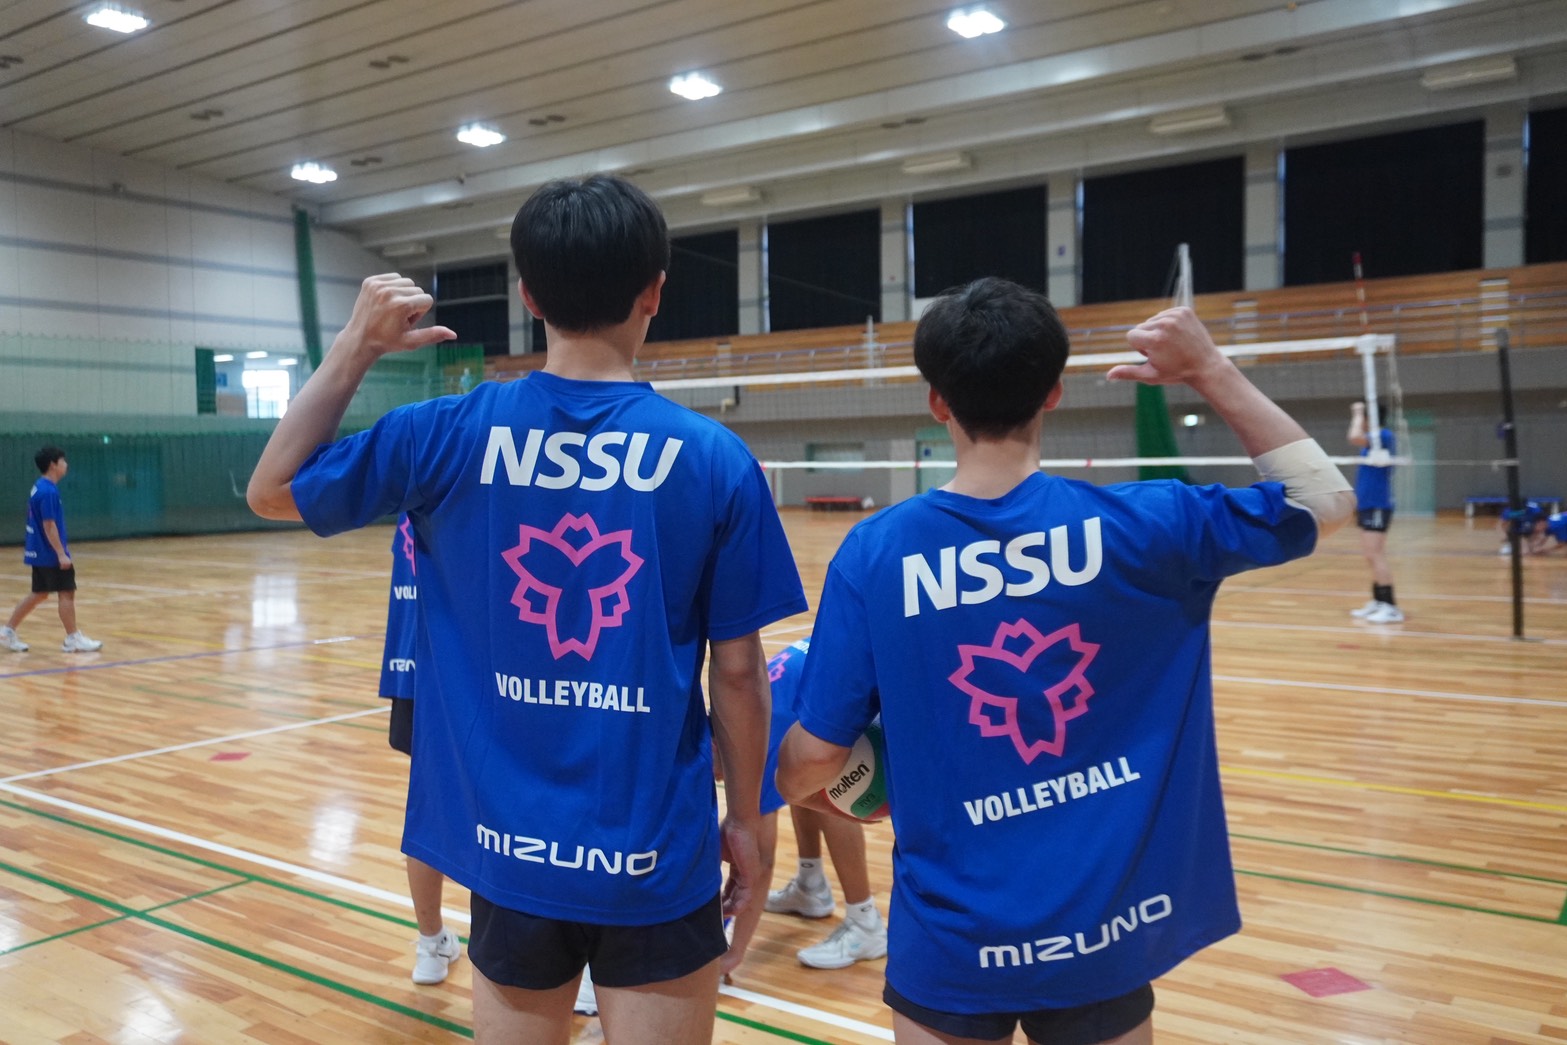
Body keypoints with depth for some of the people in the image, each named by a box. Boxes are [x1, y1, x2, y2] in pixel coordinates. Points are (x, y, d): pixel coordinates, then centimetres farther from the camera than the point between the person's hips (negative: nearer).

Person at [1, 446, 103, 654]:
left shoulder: (40, 487, 13)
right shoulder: (48, 491, -18)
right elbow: (49, 525, -21)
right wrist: (61, 554, -21)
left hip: (39, 552, 10)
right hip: (50, 554, -10)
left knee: (39, 594, 16)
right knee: (67, 593, -2)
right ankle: (73, 639, 4)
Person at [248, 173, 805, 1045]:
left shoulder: (452, 435, -7)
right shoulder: (716, 460, -10)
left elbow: (272, 490, 9)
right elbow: (738, 671, -5)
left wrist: (356, 346, 6)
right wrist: (744, 818, 8)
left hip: (510, 846, 2)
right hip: (655, 856, -2)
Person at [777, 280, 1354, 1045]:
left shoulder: (874, 553, -12)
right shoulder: (1135, 525, -12)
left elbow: (818, 755, -7)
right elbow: (1326, 500, 3)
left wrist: (769, 792, 15)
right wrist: (1211, 372, 2)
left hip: (952, 944, 0)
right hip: (1104, 935, 1)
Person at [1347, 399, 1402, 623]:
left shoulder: (1383, 436, -14)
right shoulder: (1374, 439, 13)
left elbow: (1355, 437, -30)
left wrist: (1358, 414, -18)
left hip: (1376, 507, -10)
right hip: (1367, 505, 10)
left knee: (1375, 556, -11)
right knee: (1372, 557, 13)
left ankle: (1391, 607, -10)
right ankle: (1378, 602, 19)